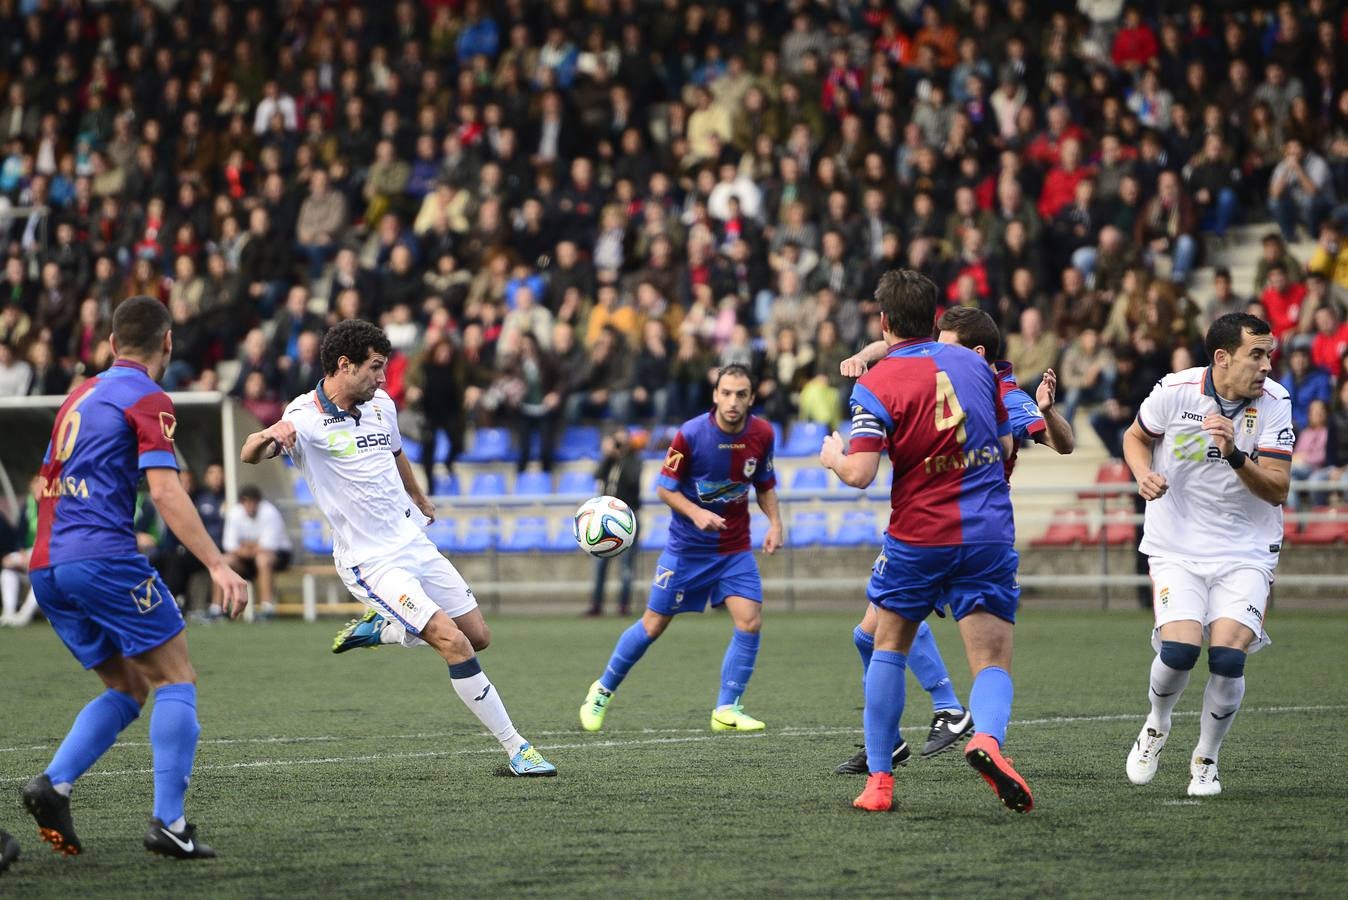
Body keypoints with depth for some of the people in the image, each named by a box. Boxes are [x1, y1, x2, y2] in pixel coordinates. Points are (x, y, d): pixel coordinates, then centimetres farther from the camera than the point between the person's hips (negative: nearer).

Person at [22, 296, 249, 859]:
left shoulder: (79, 397, 21)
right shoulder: (148, 401, -4)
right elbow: (165, 491, -15)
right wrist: (217, 565, -19)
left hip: (46, 568, 8)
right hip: (104, 556, -8)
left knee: (128, 688, 16)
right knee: (175, 679, -1)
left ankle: (53, 785, -3)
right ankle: (168, 823, -11)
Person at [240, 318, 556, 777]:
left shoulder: (381, 405, 4)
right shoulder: (306, 419, -18)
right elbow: (249, 455, -33)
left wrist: (423, 505, 40)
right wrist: (266, 436, -57)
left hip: (413, 541, 7)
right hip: (370, 562, -7)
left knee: (478, 636, 10)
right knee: (454, 642, -19)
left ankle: (379, 627, 30)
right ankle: (515, 750, -10)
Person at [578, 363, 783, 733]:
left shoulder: (762, 435, -7)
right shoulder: (690, 434, -18)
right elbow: (664, 487, -10)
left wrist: (775, 522, -5)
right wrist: (696, 513, -26)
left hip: (735, 547, 3)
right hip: (688, 546, -3)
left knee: (750, 620, -13)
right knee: (653, 624, 4)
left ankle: (727, 709, -1)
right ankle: (602, 690, 24)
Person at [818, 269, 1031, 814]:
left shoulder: (877, 385, -8)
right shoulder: (973, 364, 7)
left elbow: (859, 473, -16)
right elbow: (1005, 447, 15)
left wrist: (834, 456, 6)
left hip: (917, 538, -2)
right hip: (989, 534, 2)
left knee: (889, 648, 19)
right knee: (993, 665, 0)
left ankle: (879, 779, 16)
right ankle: (987, 737, -33)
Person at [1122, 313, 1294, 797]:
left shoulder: (1274, 402, -8)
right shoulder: (1175, 391, -10)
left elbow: (1278, 489, -12)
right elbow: (1135, 436, 10)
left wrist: (1235, 455, -27)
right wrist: (1143, 474, -10)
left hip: (1246, 552, 1)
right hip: (1177, 547, -1)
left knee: (1227, 657, -17)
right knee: (1179, 649, -20)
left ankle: (1206, 759, 9)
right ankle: (1156, 727, 15)